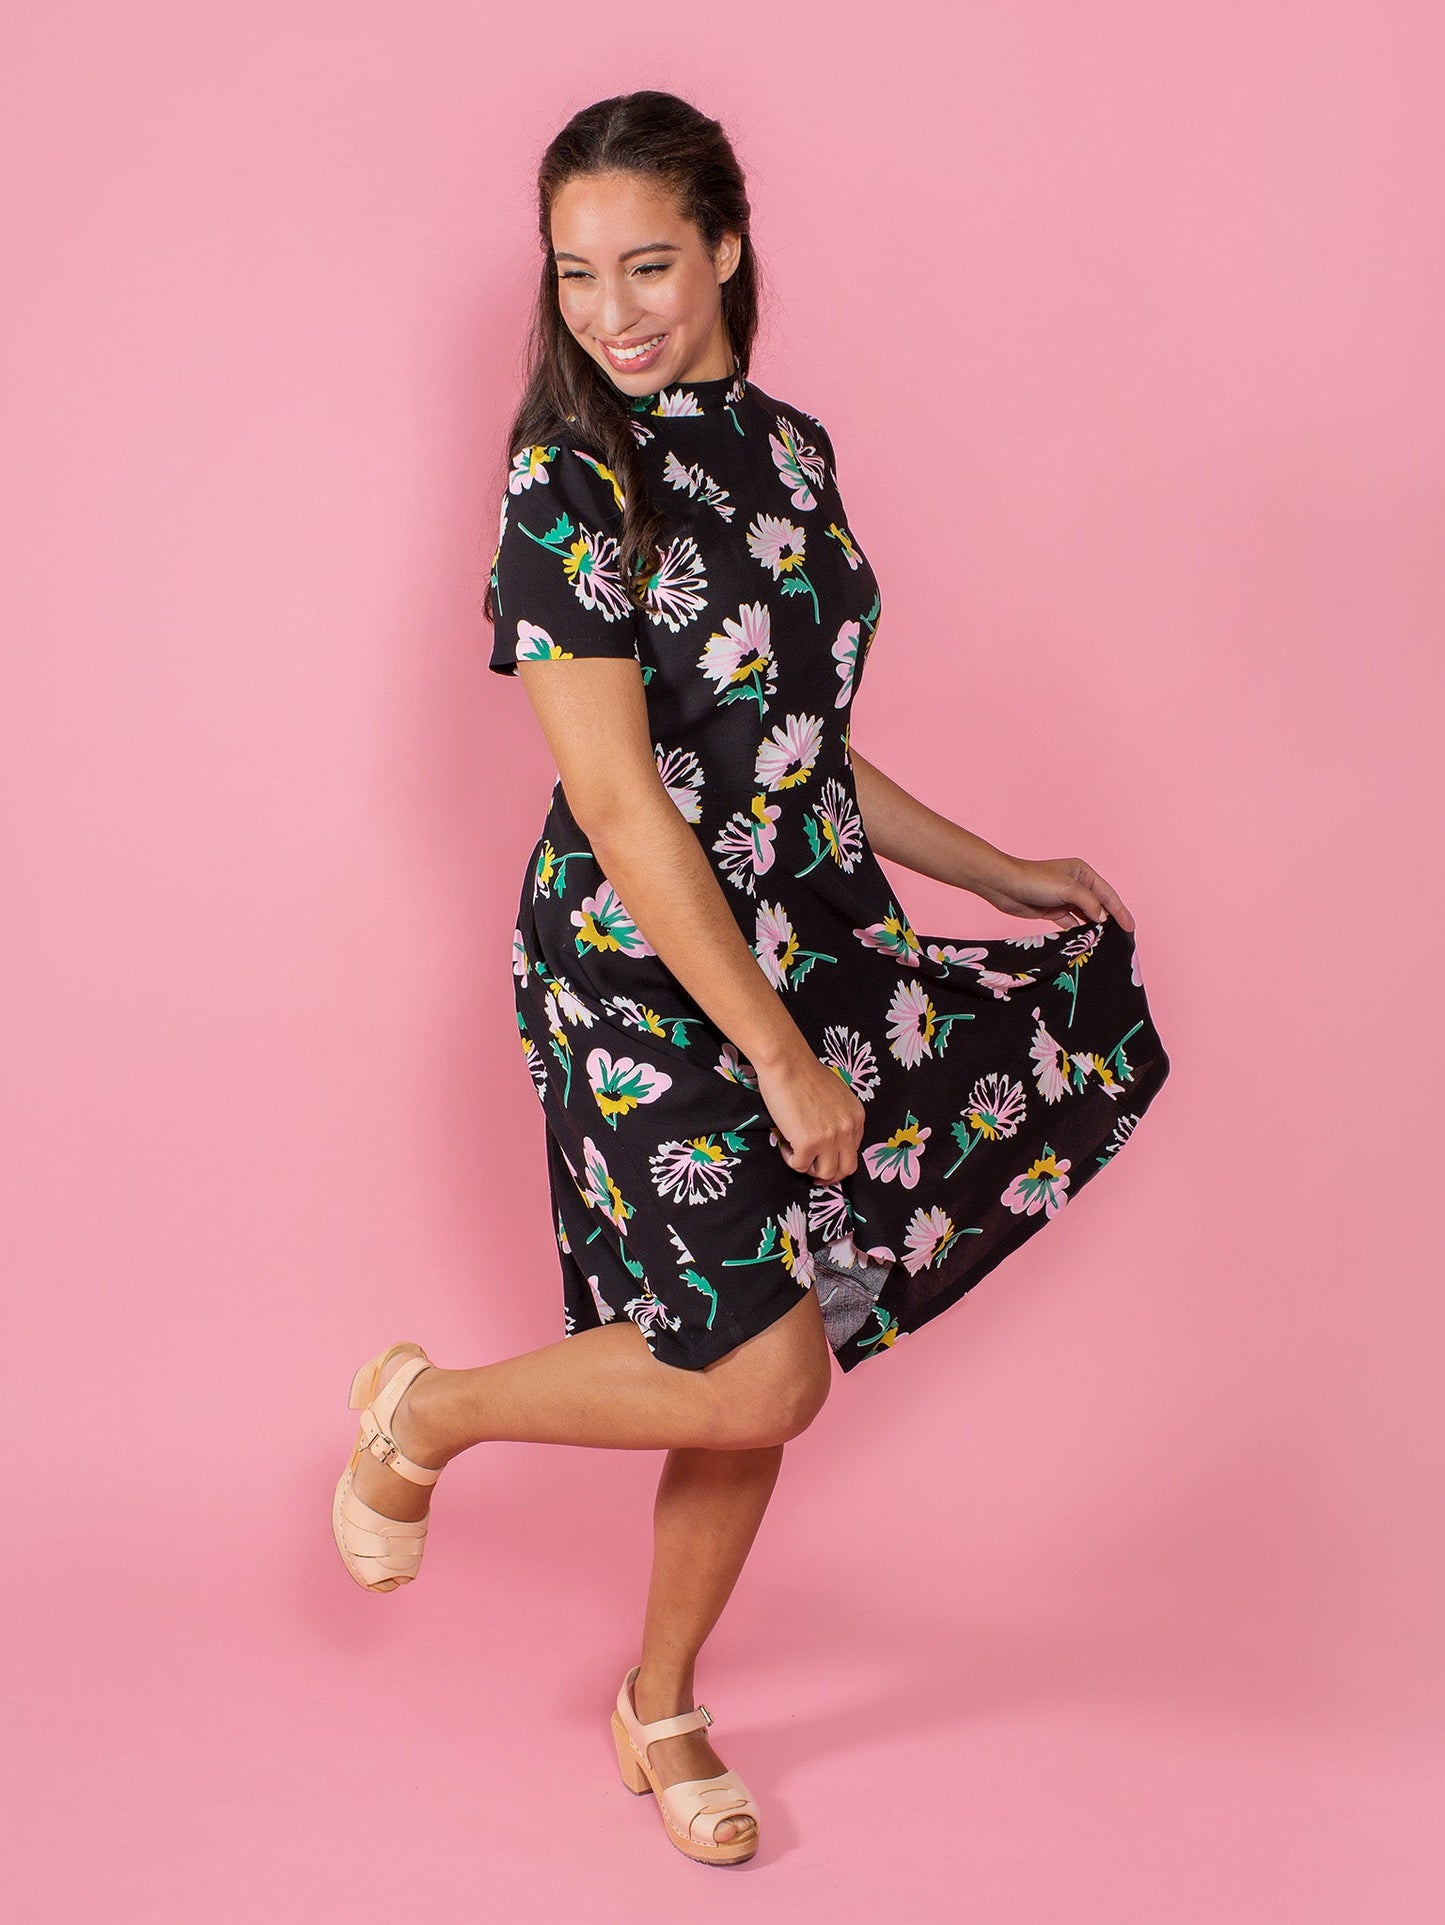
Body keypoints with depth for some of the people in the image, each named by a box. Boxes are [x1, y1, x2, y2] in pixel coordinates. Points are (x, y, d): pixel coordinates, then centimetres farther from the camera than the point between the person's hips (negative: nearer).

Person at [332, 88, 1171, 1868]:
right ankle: (424, 1413, 12)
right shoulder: (569, 482, -14)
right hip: (647, 973, -7)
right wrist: (775, 1049, -22)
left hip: (807, 943, 7)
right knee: (761, 1376, -13)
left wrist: (994, 871, 18)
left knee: (758, 1367, 11)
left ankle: (661, 1707, 31)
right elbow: (619, 800, -20)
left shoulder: (787, 450, 7)